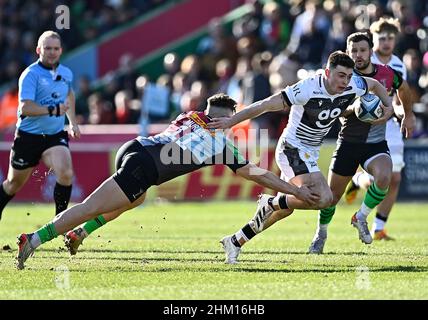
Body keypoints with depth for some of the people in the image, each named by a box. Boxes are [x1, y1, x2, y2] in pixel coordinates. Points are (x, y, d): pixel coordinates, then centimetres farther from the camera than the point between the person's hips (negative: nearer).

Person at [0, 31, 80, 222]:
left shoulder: (66, 73, 5)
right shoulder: (30, 74, -15)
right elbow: (25, 108, -26)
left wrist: (73, 122, 27)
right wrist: (53, 110, -29)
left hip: (55, 136, 4)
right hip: (29, 136, -3)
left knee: (66, 174, -22)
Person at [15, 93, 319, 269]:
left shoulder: (190, 117, 24)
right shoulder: (222, 142, 11)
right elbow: (258, 174, 17)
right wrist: (297, 190, 25)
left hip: (132, 147, 8)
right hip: (143, 167, -8)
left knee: (137, 198, 36)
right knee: (92, 208, -11)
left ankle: (77, 234, 25)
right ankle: (34, 240, -21)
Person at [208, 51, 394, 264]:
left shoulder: (353, 86, -8)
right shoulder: (308, 89, -27)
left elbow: (375, 84, 16)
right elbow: (266, 105, -23)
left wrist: (388, 106, 1)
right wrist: (231, 121, -23)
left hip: (310, 154, 8)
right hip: (293, 149, -8)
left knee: (285, 208, 17)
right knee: (323, 198, -26)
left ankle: (235, 242, 30)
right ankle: (270, 203, -5)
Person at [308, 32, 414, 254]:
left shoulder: (387, 74, -4)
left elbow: (403, 88, 19)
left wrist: (407, 116, 28)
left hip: (377, 143, 1)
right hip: (349, 143, -1)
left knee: (384, 178, -30)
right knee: (332, 196, 4)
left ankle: (361, 218, -4)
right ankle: (321, 233, 34)